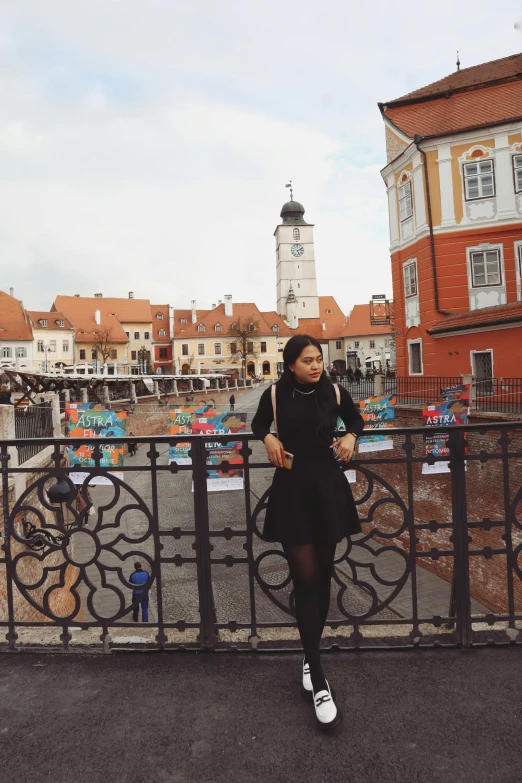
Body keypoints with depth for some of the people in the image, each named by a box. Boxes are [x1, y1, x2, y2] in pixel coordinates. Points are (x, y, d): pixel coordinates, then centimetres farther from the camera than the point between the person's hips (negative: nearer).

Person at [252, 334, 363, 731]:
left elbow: (356, 420, 16)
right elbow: (258, 424, 13)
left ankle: (310, 657, 34)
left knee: (323, 575, 13)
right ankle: (319, 680, 8)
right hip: (292, 490, -2)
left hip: (328, 488, 2)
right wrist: (268, 437, -8)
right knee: (306, 579, -2)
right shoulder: (275, 395, -5)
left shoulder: (335, 392, -2)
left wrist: (351, 437, -4)